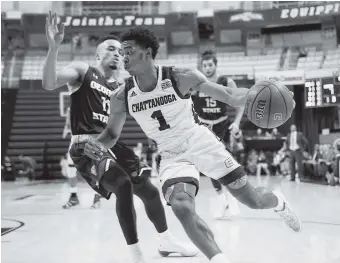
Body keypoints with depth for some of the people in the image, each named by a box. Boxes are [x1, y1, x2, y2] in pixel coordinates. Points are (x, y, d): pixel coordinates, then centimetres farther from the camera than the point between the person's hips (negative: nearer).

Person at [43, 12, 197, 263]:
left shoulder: (121, 88, 15)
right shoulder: (82, 71, -1)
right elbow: (49, 84, -18)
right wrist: (54, 47, -31)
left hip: (112, 144, 7)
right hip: (86, 146, -7)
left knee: (149, 190, 12)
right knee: (123, 185, -29)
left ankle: (167, 242, 36)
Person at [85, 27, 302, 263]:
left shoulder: (181, 77, -17)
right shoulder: (122, 97, -9)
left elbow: (228, 95, -12)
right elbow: (112, 133, 4)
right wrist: (98, 146, -19)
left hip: (204, 145, -2)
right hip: (173, 157, 2)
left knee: (253, 200, 2)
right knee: (182, 209, -27)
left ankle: (279, 202, 40)